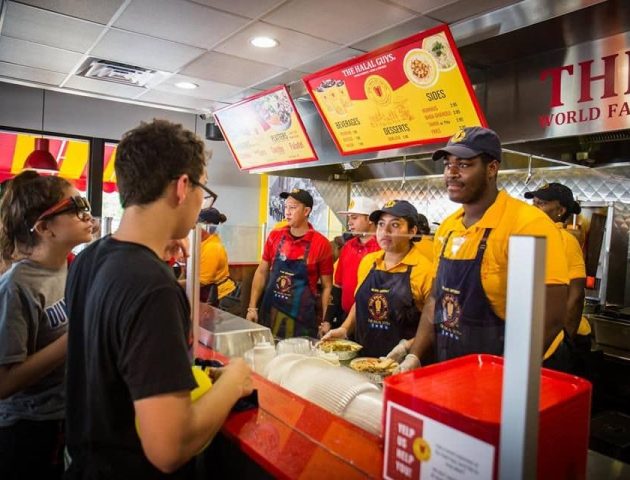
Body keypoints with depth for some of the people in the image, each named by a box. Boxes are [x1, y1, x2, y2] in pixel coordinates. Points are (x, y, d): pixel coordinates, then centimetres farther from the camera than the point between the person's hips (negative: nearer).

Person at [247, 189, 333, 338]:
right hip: (269, 313, 3)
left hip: (301, 318, -3)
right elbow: (262, 272, 10)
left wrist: (325, 322, -6)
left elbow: (327, 286, -3)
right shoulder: (274, 236, 1)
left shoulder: (321, 244, -9)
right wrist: (252, 307, 5)